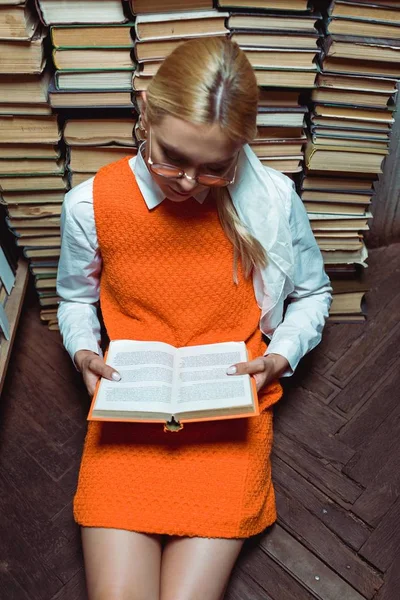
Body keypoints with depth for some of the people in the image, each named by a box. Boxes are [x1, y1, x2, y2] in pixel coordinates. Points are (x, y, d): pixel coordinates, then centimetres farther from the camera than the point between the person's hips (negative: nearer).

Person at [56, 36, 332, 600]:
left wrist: (279, 357, -7)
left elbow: (312, 292, 8)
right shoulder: (91, 204, -7)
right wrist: (84, 352, -7)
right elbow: (76, 298, 12)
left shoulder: (273, 198, -9)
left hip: (231, 411, 0)